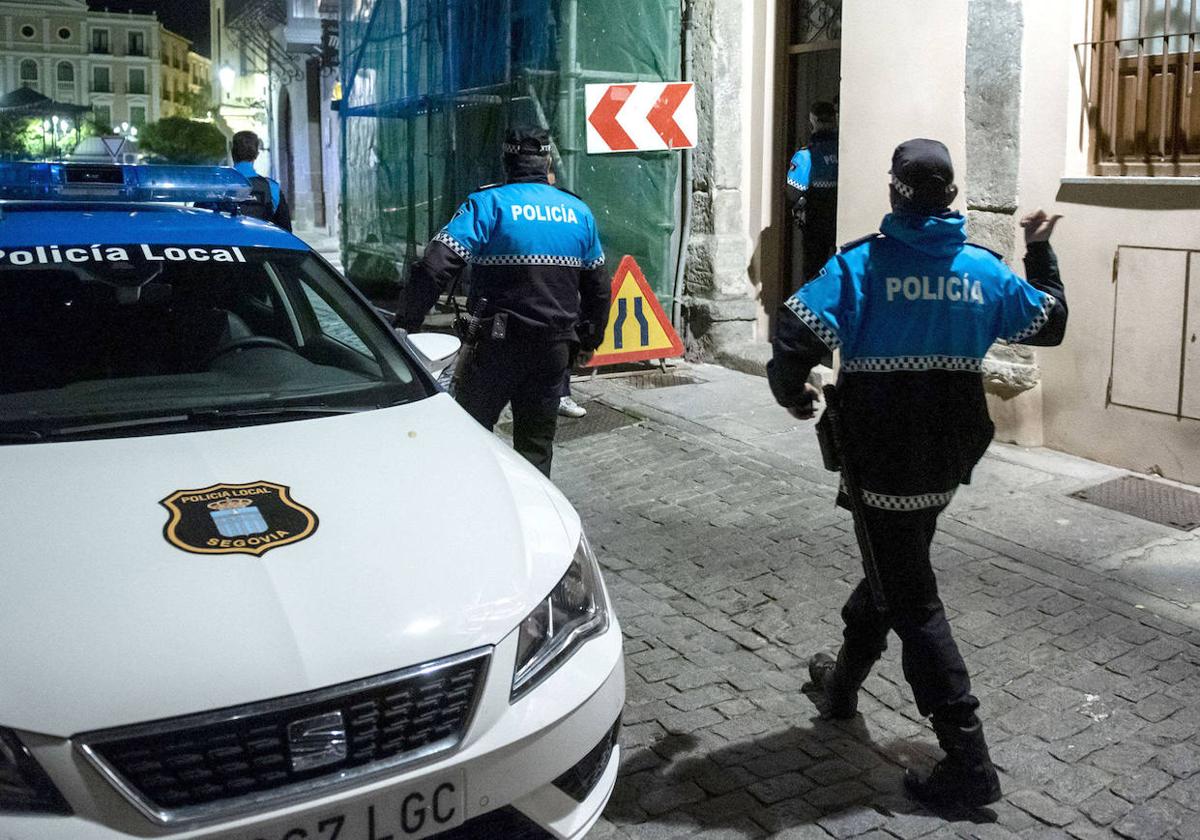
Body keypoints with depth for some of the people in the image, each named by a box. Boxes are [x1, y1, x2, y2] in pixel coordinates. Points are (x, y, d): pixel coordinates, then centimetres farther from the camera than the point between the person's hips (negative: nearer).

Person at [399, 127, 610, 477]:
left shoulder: (488, 204, -7)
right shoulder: (579, 212, 8)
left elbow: (435, 267, -18)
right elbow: (598, 286, 16)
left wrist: (407, 323, -14)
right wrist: (589, 341, 28)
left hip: (499, 345, -4)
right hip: (556, 348, 4)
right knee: (537, 442, 12)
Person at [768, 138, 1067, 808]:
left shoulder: (863, 262, -14)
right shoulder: (984, 269, 0)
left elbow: (796, 337, -24)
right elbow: (1050, 323, 15)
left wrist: (793, 393, -3)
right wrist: (1041, 251, 28)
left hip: (884, 463, -6)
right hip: (947, 461, 6)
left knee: (913, 602, 1)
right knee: (895, 569, 25)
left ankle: (969, 760, 0)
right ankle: (844, 681, 45)